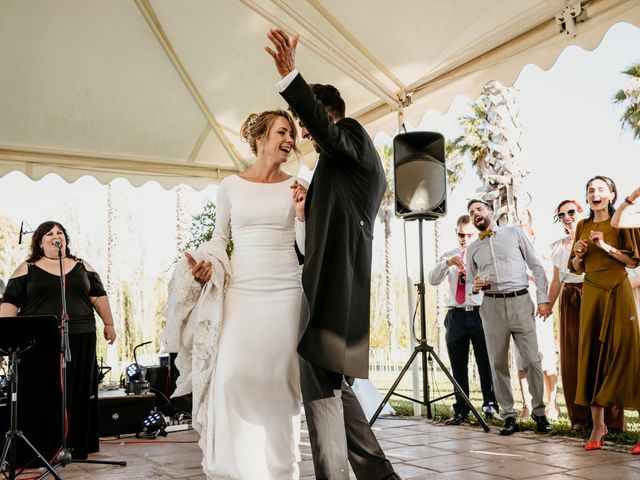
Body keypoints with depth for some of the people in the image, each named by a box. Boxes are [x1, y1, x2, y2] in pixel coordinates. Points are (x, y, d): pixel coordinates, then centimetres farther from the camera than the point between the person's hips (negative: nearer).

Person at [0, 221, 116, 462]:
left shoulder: (82, 266, 13)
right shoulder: (27, 269, 6)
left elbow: (98, 297, 14)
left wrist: (109, 324, 9)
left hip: (80, 341, 2)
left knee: (78, 394, 6)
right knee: (40, 396, -1)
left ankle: (76, 446, 16)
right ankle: (38, 451, 7)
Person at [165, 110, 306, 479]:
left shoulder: (296, 187, 7)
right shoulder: (231, 185, 8)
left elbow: (308, 248, 6)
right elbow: (220, 237, 15)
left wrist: (302, 214, -10)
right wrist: (205, 262, -4)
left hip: (285, 295, 0)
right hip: (241, 292, 0)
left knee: (280, 384, 1)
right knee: (231, 378, -10)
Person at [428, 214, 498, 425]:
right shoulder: (449, 256, 13)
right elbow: (433, 280, -1)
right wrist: (447, 263, -17)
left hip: (479, 313, -3)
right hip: (456, 315, 3)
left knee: (486, 362, 0)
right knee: (458, 366, 9)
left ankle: (490, 404, 16)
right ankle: (461, 410, 18)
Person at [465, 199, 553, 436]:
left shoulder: (515, 233, 10)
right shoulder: (472, 249, 16)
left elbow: (536, 266, 7)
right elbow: (469, 283, 19)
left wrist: (543, 298, -2)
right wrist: (474, 287, -5)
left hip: (520, 301, -2)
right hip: (491, 305, 2)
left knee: (532, 360, -5)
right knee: (498, 363, 2)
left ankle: (539, 412, 8)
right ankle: (509, 416, 10)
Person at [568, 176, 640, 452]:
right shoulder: (583, 226, 14)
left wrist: (606, 246, -14)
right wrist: (578, 254, -3)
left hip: (617, 292, -4)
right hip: (591, 294, 4)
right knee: (592, 353, 0)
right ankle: (598, 425, 5)